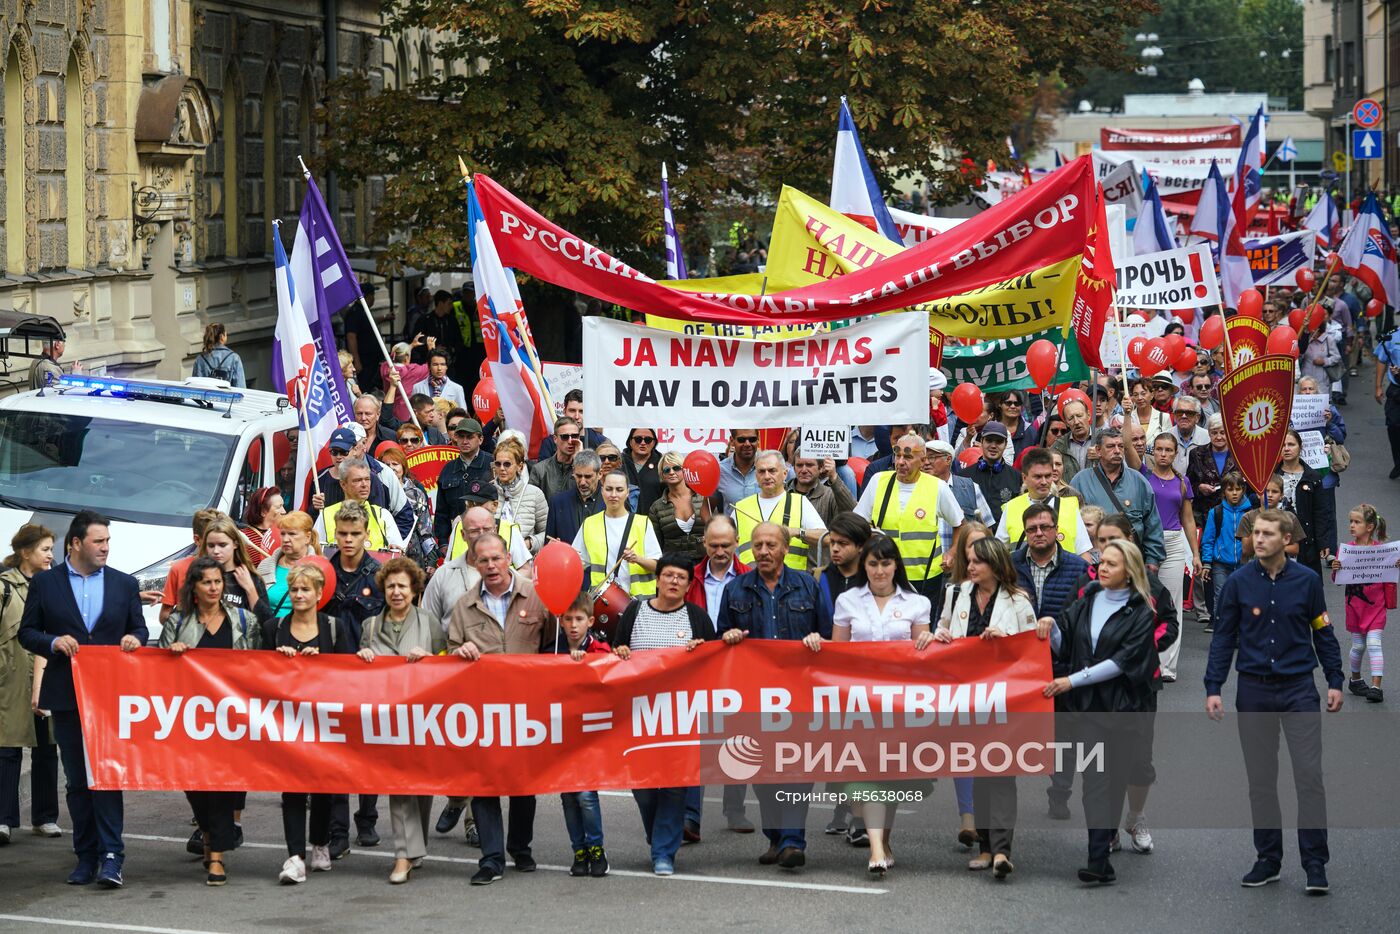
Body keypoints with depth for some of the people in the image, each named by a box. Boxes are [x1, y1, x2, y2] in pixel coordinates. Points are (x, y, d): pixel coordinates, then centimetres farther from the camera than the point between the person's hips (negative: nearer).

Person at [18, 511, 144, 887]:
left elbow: (139, 629, 14)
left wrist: (134, 639, -9)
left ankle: (111, 857, -11)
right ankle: (86, 857, 13)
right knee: (77, 781, 6)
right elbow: (27, 632, 5)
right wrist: (53, 642, -14)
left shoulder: (124, 584, 8)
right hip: (67, 696, 1)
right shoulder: (45, 583, 4)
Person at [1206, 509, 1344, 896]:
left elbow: (1323, 633, 7)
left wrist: (1335, 682, 3)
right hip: (1254, 692, 1)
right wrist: (1213, 689, -3)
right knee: (1261, 780, 7)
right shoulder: (1238, 583, -1)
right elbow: (1223, 638, 3)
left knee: (1309, 776, -6)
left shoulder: (1306, 581, -1)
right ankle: (1268, 860, 16)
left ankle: (1315, 864, -4)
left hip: (1299, 690, -1)